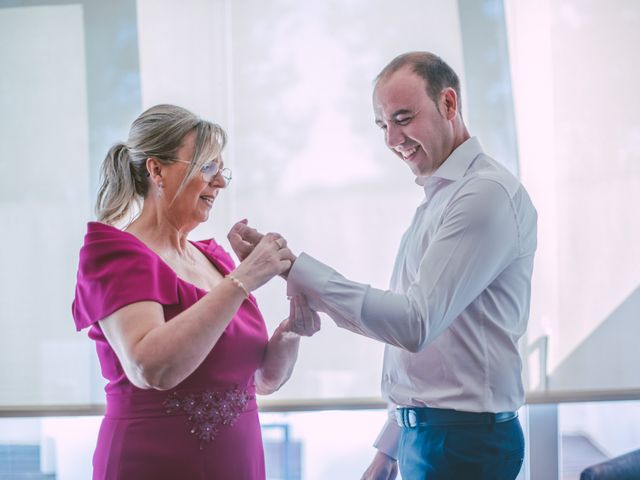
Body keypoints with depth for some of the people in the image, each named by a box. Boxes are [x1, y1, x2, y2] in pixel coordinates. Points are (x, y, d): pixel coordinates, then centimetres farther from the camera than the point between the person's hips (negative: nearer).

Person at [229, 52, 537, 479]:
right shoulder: (437, 199, 16)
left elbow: (416, 323, -23)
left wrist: (293, 267, -23)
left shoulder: (487, 193, -15)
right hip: (422, 434, 9)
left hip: (462, 441, -9)